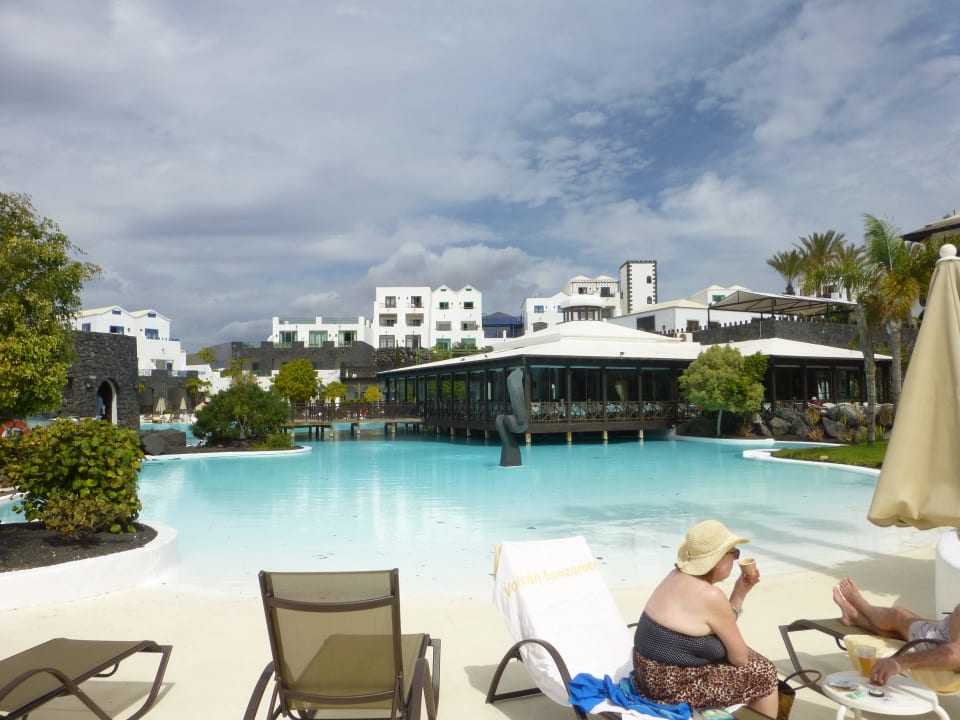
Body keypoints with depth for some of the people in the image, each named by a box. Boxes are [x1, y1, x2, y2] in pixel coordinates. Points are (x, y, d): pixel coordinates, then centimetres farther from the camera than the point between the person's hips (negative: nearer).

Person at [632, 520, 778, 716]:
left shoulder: (679, 576, 3)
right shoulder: (710, 595, -22)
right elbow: (739, 657, -10)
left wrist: (740, 591, 4)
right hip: (672, 685, -9)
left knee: (751, 659, 23)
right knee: (763, 672, 6)